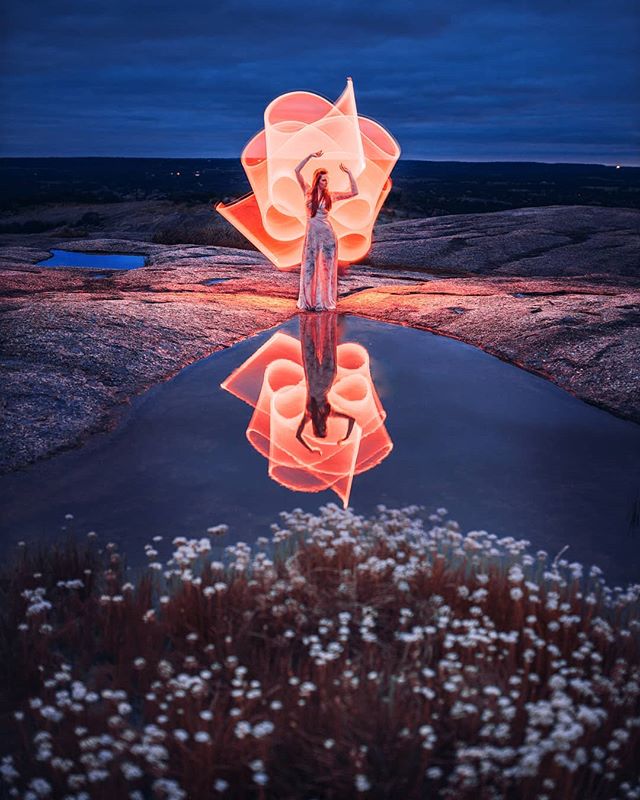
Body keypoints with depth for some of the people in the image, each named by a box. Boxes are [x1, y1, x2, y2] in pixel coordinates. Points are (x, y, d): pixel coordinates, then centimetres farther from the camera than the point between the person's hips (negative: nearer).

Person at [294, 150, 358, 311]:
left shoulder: (331, 195, 3)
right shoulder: (308, 191, 2)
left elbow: (354, 192, -1)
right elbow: (297, 171, -5)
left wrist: (349, 173, -6)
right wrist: (310, 156, -11)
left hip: (327, 234, 0)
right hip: (311, 234, 0)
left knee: (327, 267, 5)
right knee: (309, 267, 4)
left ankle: (326, 301, 13)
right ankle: (308, 301, 13)